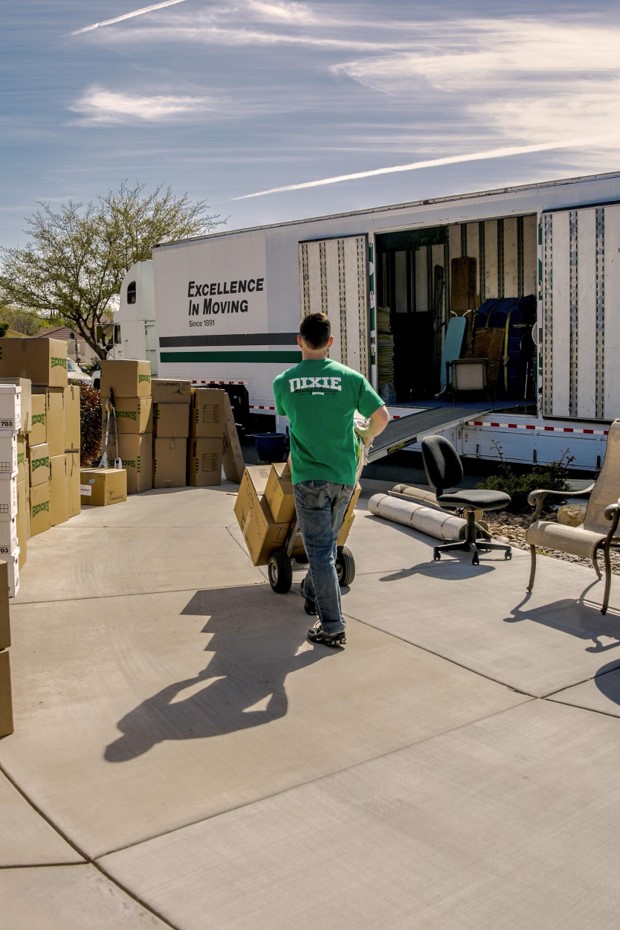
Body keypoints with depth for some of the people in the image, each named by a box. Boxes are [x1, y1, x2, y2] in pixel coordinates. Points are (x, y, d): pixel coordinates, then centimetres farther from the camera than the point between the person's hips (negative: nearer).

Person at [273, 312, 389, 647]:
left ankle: (332, 626, 0)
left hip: (308, 478, -2)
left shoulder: (282, 383, -3)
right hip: (343, 476, 2)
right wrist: (366, 437, 16)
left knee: (320, 550, 1)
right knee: (327, 543, 21)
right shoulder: (350, 377, -5)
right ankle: (313, 594, 41)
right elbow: (382, 417, -5)